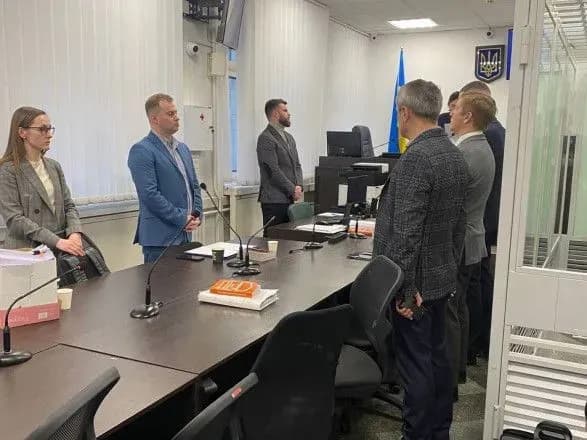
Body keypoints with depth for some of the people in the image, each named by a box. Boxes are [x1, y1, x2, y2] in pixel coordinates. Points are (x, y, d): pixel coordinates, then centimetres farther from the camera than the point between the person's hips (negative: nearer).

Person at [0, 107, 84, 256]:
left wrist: (75, 233, -10)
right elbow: (14, 219, -14)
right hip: (26, 250, -5)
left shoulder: (54, 166, 12)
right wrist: (57, 241, -21)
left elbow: (68, 205, 10)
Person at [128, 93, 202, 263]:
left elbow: (194, 186, 18)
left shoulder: (183, 148, 16)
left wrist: (196, 214, 2)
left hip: (185, 235, 8)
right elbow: (150, 194, -18)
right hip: (160, 238, -7)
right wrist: (182, 219, -15)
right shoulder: (142, 151, -10)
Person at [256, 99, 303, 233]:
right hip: (274, 200, -8)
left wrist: (299, 185, 0)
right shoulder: (265, 138, -10)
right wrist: (292, 190, -11)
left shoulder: (289, 138, 18)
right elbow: (274, 170, -16)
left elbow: (296, 165, 18)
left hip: (290, 199, 8)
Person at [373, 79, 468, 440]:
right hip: (442, 276, 9)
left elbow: (406, 232, -24)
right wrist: (451, 267, 20)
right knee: (437, 356, 18)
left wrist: (403, 289, -19)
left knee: (416, 365, 2)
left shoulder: (416, 158, -20)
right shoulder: (456, 155, 8)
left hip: (416, 282, -9)